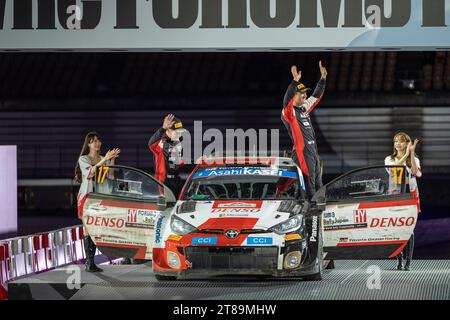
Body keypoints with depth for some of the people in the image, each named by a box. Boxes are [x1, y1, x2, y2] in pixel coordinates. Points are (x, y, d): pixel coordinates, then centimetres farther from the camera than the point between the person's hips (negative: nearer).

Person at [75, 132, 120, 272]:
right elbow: (90, 172, -19)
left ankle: (91, 262, 2)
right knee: (87, 228, -7)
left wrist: (112, 160, -8)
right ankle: (89, 262, -11)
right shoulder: (83, 159, 1)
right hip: (87, 195, -4)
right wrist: (105, 159, -27)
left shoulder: (104, 159, 14)